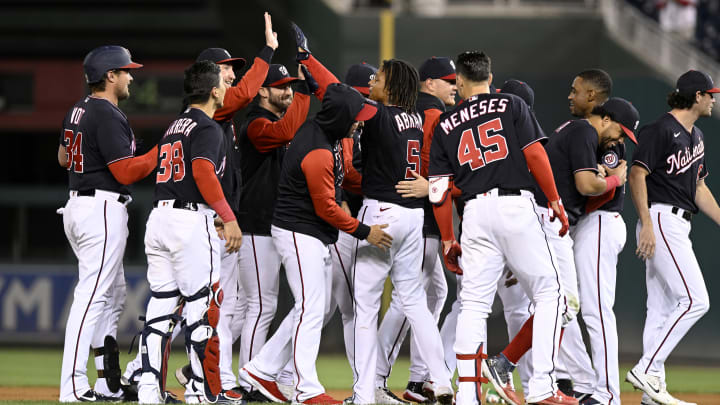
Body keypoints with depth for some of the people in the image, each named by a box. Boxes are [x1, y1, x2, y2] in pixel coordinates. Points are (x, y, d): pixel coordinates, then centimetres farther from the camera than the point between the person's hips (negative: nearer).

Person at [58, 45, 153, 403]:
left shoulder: (77, 111, 14)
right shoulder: (108, 116, -16)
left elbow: (63, 157, 27)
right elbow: (126, 172, -18)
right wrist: (162, 150, -10)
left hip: (76, 206, 10)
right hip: (104, 209, -10)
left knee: (114, 296, 17)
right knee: (93, 296, -12)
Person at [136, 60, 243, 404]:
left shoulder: (174, 126, 20)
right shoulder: (207, 127, -7)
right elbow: (203, 172, -21)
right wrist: (229, 218, -21)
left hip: (158, 217, 8)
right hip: (191, 220, -8)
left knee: (161, 304, 6)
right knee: (202, 305, -4)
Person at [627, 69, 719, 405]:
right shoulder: (661, 130, -10)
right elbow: (637, 175, -16)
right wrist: (647, 225, -23)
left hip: (678, 226, 10)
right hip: (661, 219, -10)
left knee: (663, 308, 8)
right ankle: (646, 370, -15)